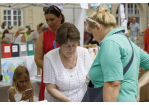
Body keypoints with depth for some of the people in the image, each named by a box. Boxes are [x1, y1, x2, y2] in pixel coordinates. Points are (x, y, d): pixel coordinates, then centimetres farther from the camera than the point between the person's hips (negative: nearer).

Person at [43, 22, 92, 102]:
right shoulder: (50, 57, -12)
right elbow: (50, 88, -10)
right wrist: (69, 101, -19)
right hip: (57, 101, -2)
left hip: (82, 99, 3)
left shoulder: (84, 53, -5)